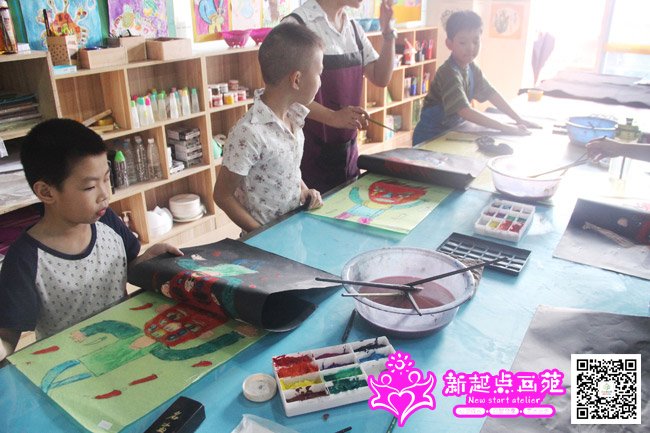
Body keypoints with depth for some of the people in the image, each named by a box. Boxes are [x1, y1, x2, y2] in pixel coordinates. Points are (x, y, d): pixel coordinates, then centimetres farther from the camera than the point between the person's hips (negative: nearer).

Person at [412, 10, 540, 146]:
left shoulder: (472, 68, 1)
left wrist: (519, 119, -1)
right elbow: (465, 112, -31)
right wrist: (506, 128, -30)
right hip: (429, 138, -7)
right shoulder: (449, 73, -24)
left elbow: (491, 93, 7)